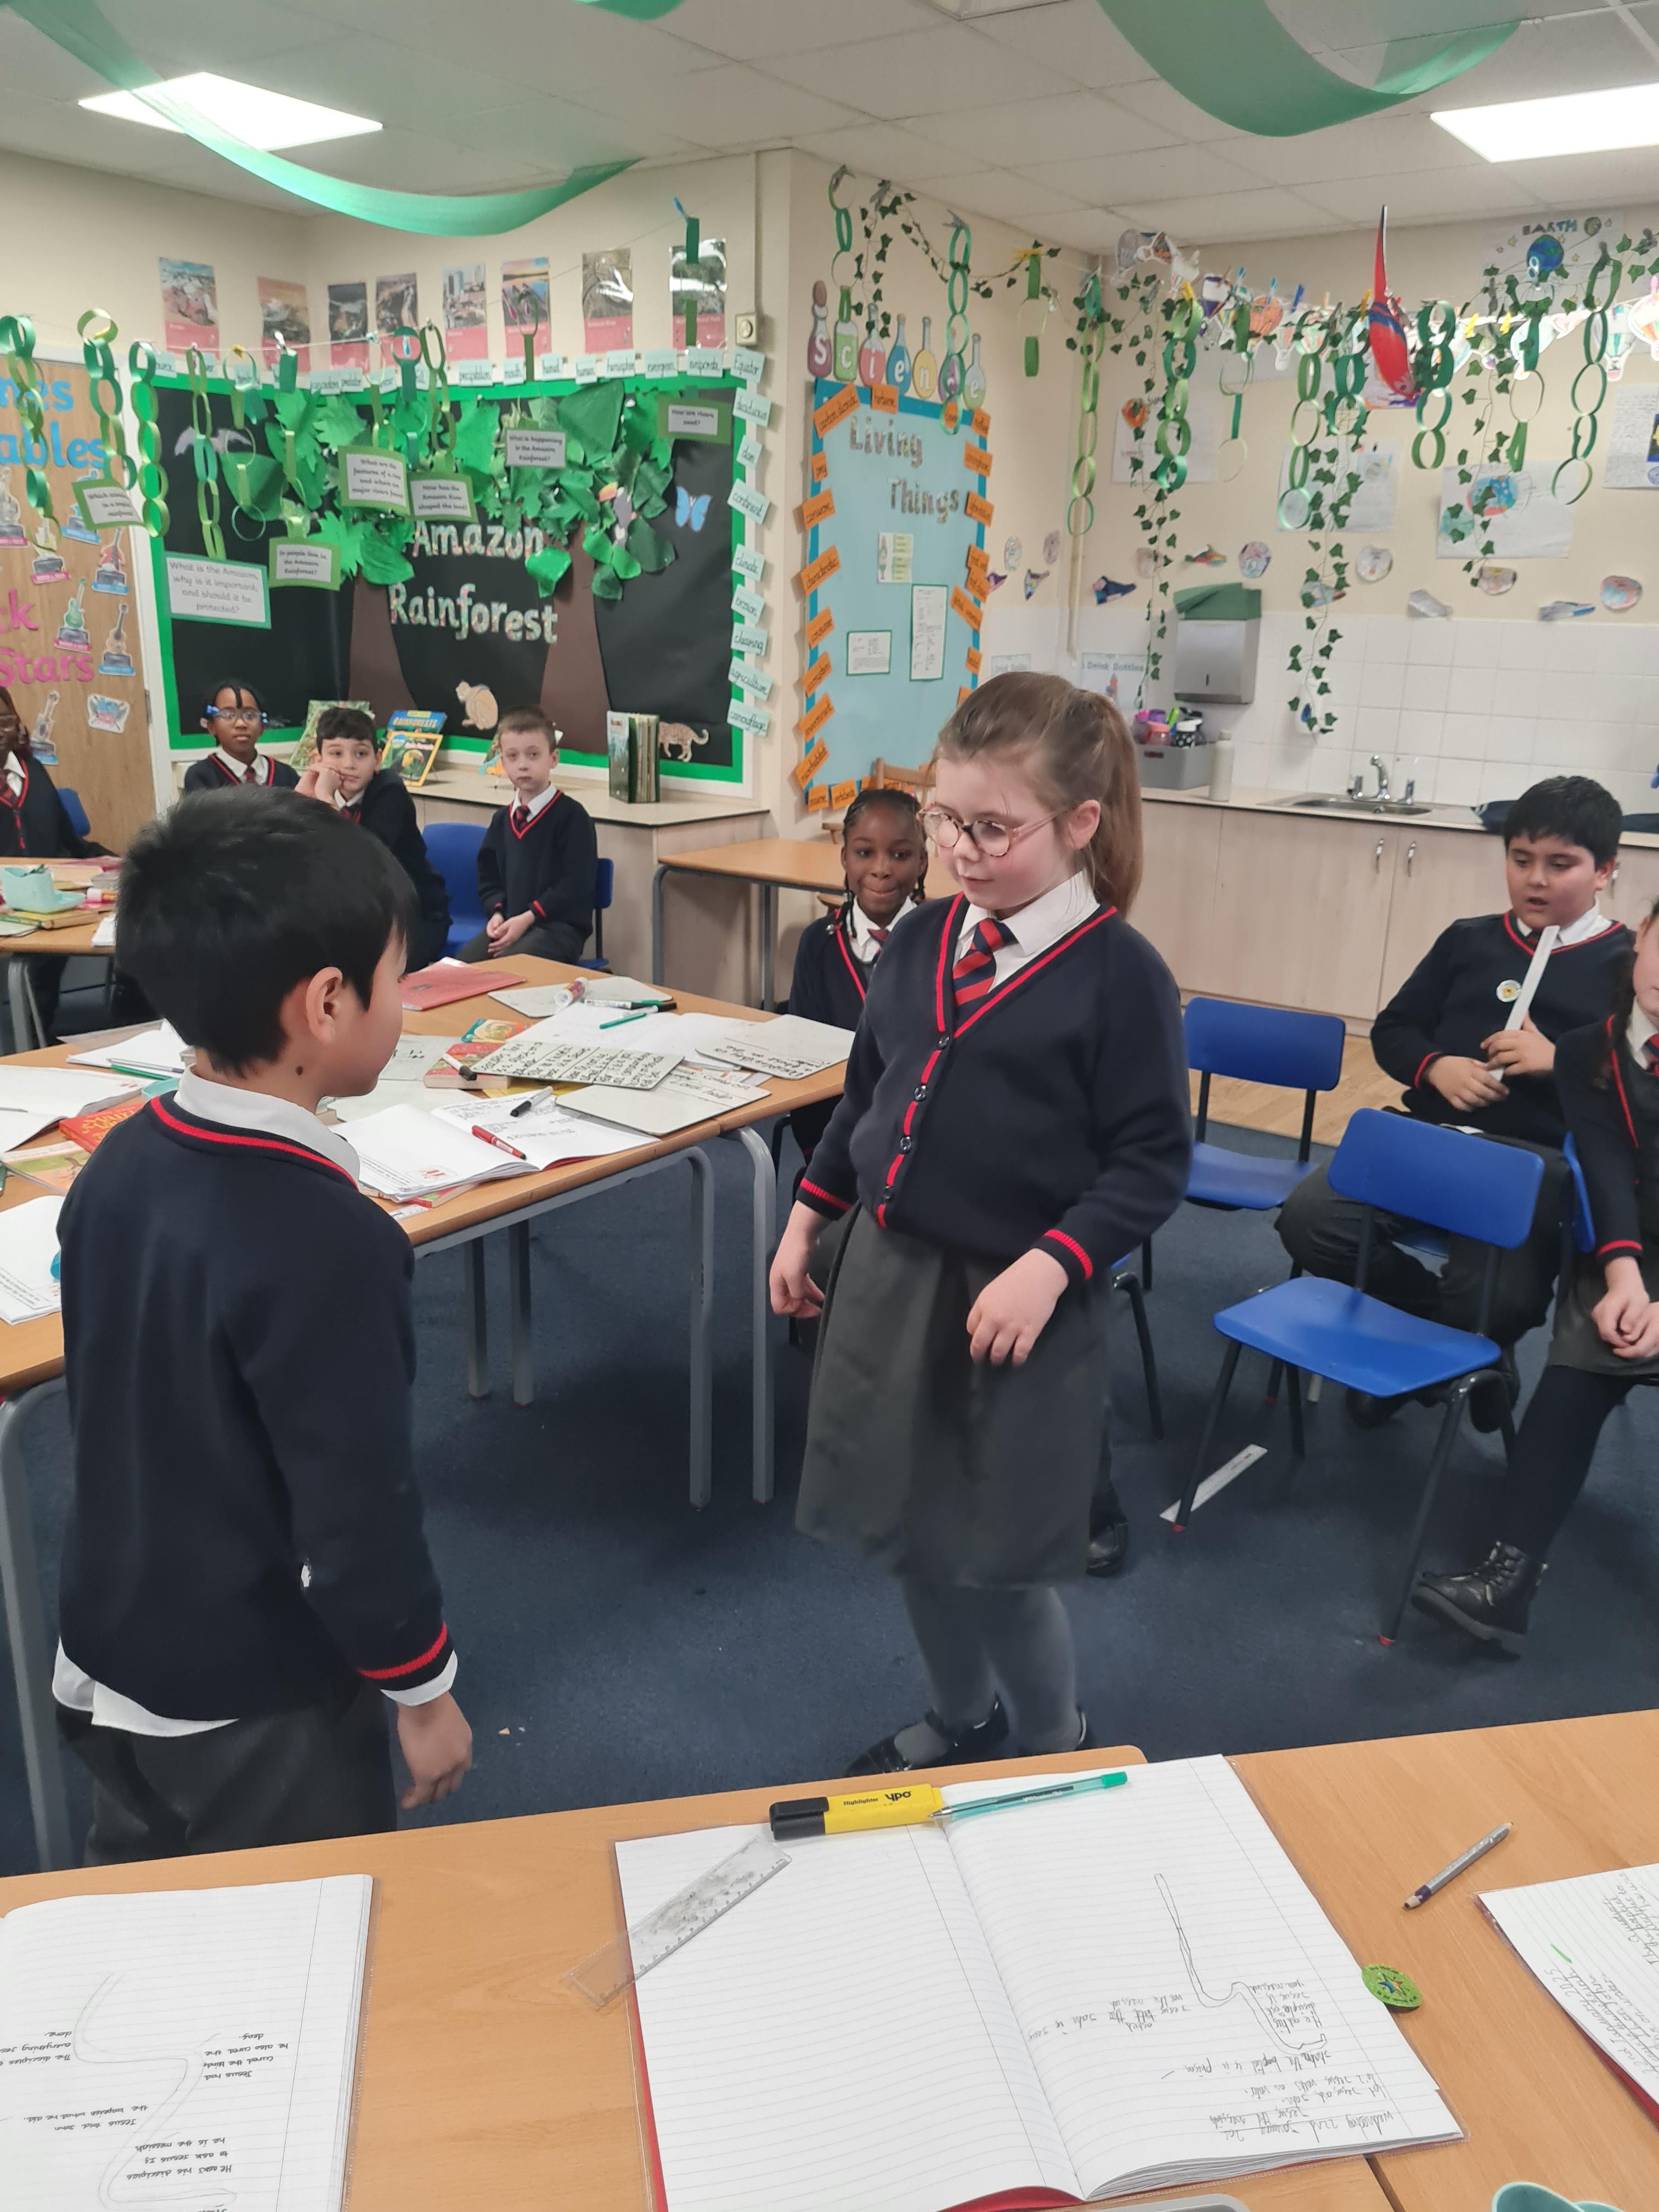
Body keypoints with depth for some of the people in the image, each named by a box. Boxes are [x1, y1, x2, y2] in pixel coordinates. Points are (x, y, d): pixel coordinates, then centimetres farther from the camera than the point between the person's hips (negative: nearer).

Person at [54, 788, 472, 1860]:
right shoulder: (325, 1239, -31)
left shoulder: (119, 1164, -7)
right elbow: (358, 1516, -25)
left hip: (107, 1660, 7)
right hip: (260, 1707, -7)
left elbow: (118, 1410, 6)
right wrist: (427, 1692, -9)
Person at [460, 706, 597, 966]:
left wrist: (527, 918, -17)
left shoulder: (572, 815, -4)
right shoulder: (501, 819, 16)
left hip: (559, 927, -6)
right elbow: (489, 878, 22)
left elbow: (575, 885, -11)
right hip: (510, 923, 6)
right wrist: (497, 912, -1)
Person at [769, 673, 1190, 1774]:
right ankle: (961, 1719, 44)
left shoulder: (1120, 973, -14)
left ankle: (1058, 1753, 34)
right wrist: (807, 1218, 13)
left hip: (1014, 1296, -6)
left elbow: (1152, 1162, -14)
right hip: (889, 1272, 7)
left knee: (998, 1562, 5)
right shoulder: (920, 939, 5)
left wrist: (1049, 1267, -24)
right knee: (909, 1534, 18)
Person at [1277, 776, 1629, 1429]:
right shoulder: (1468, 940, 15)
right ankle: (1430, 1318, 9)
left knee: (1492, 1300, -30)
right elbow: (1392, 1029, 18)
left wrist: (1559, 1061, -16)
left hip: (1542, 1161, -4)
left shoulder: (1629, 964, 3)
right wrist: (1436, 1066, -4)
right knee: (1308, 1219, -19)